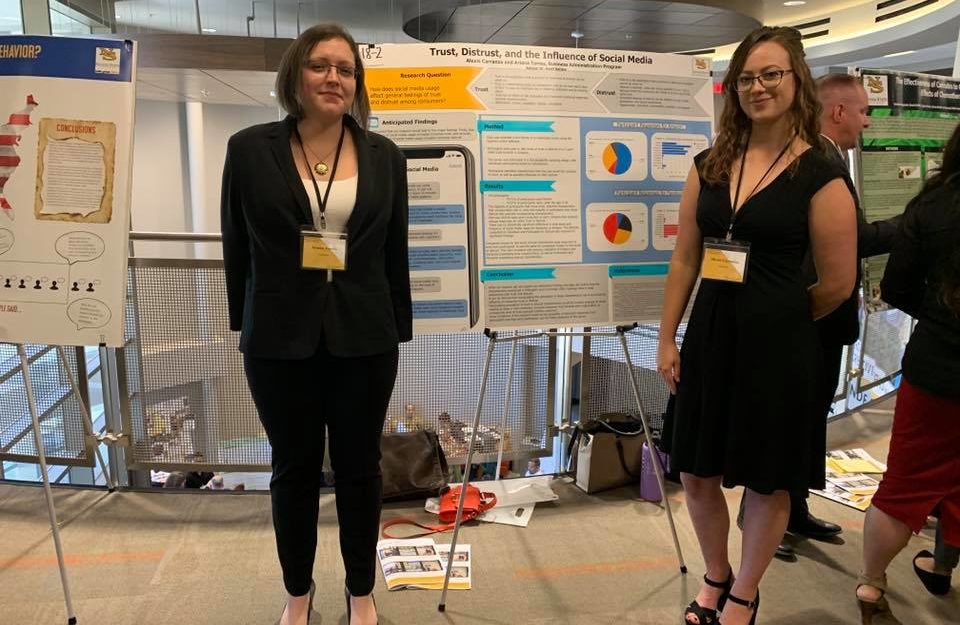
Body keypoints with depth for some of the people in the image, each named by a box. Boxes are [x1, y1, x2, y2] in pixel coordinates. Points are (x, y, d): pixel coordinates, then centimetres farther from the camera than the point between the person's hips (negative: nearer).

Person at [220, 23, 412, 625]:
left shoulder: (385, 155, 3)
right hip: (280, 338, 0)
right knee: (294, 470, 13)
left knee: (360, 467, 12)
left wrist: (399, 331, 5)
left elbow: (395, 252, 6)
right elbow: (238, 248, 4)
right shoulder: (250, 149, 0)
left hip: (364, 338, 1)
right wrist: (245, 326, 5)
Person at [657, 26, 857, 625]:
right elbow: (685, 258, 7)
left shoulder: (820, 175, -8)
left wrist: (776, 316, 8)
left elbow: (838, 283, -5)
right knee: (697, 472, 14)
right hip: (709, 336, 5)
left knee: (768, 482, 11)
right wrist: (667, 338, 6)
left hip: (777, 344, -4)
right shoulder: (710, 165, 6)